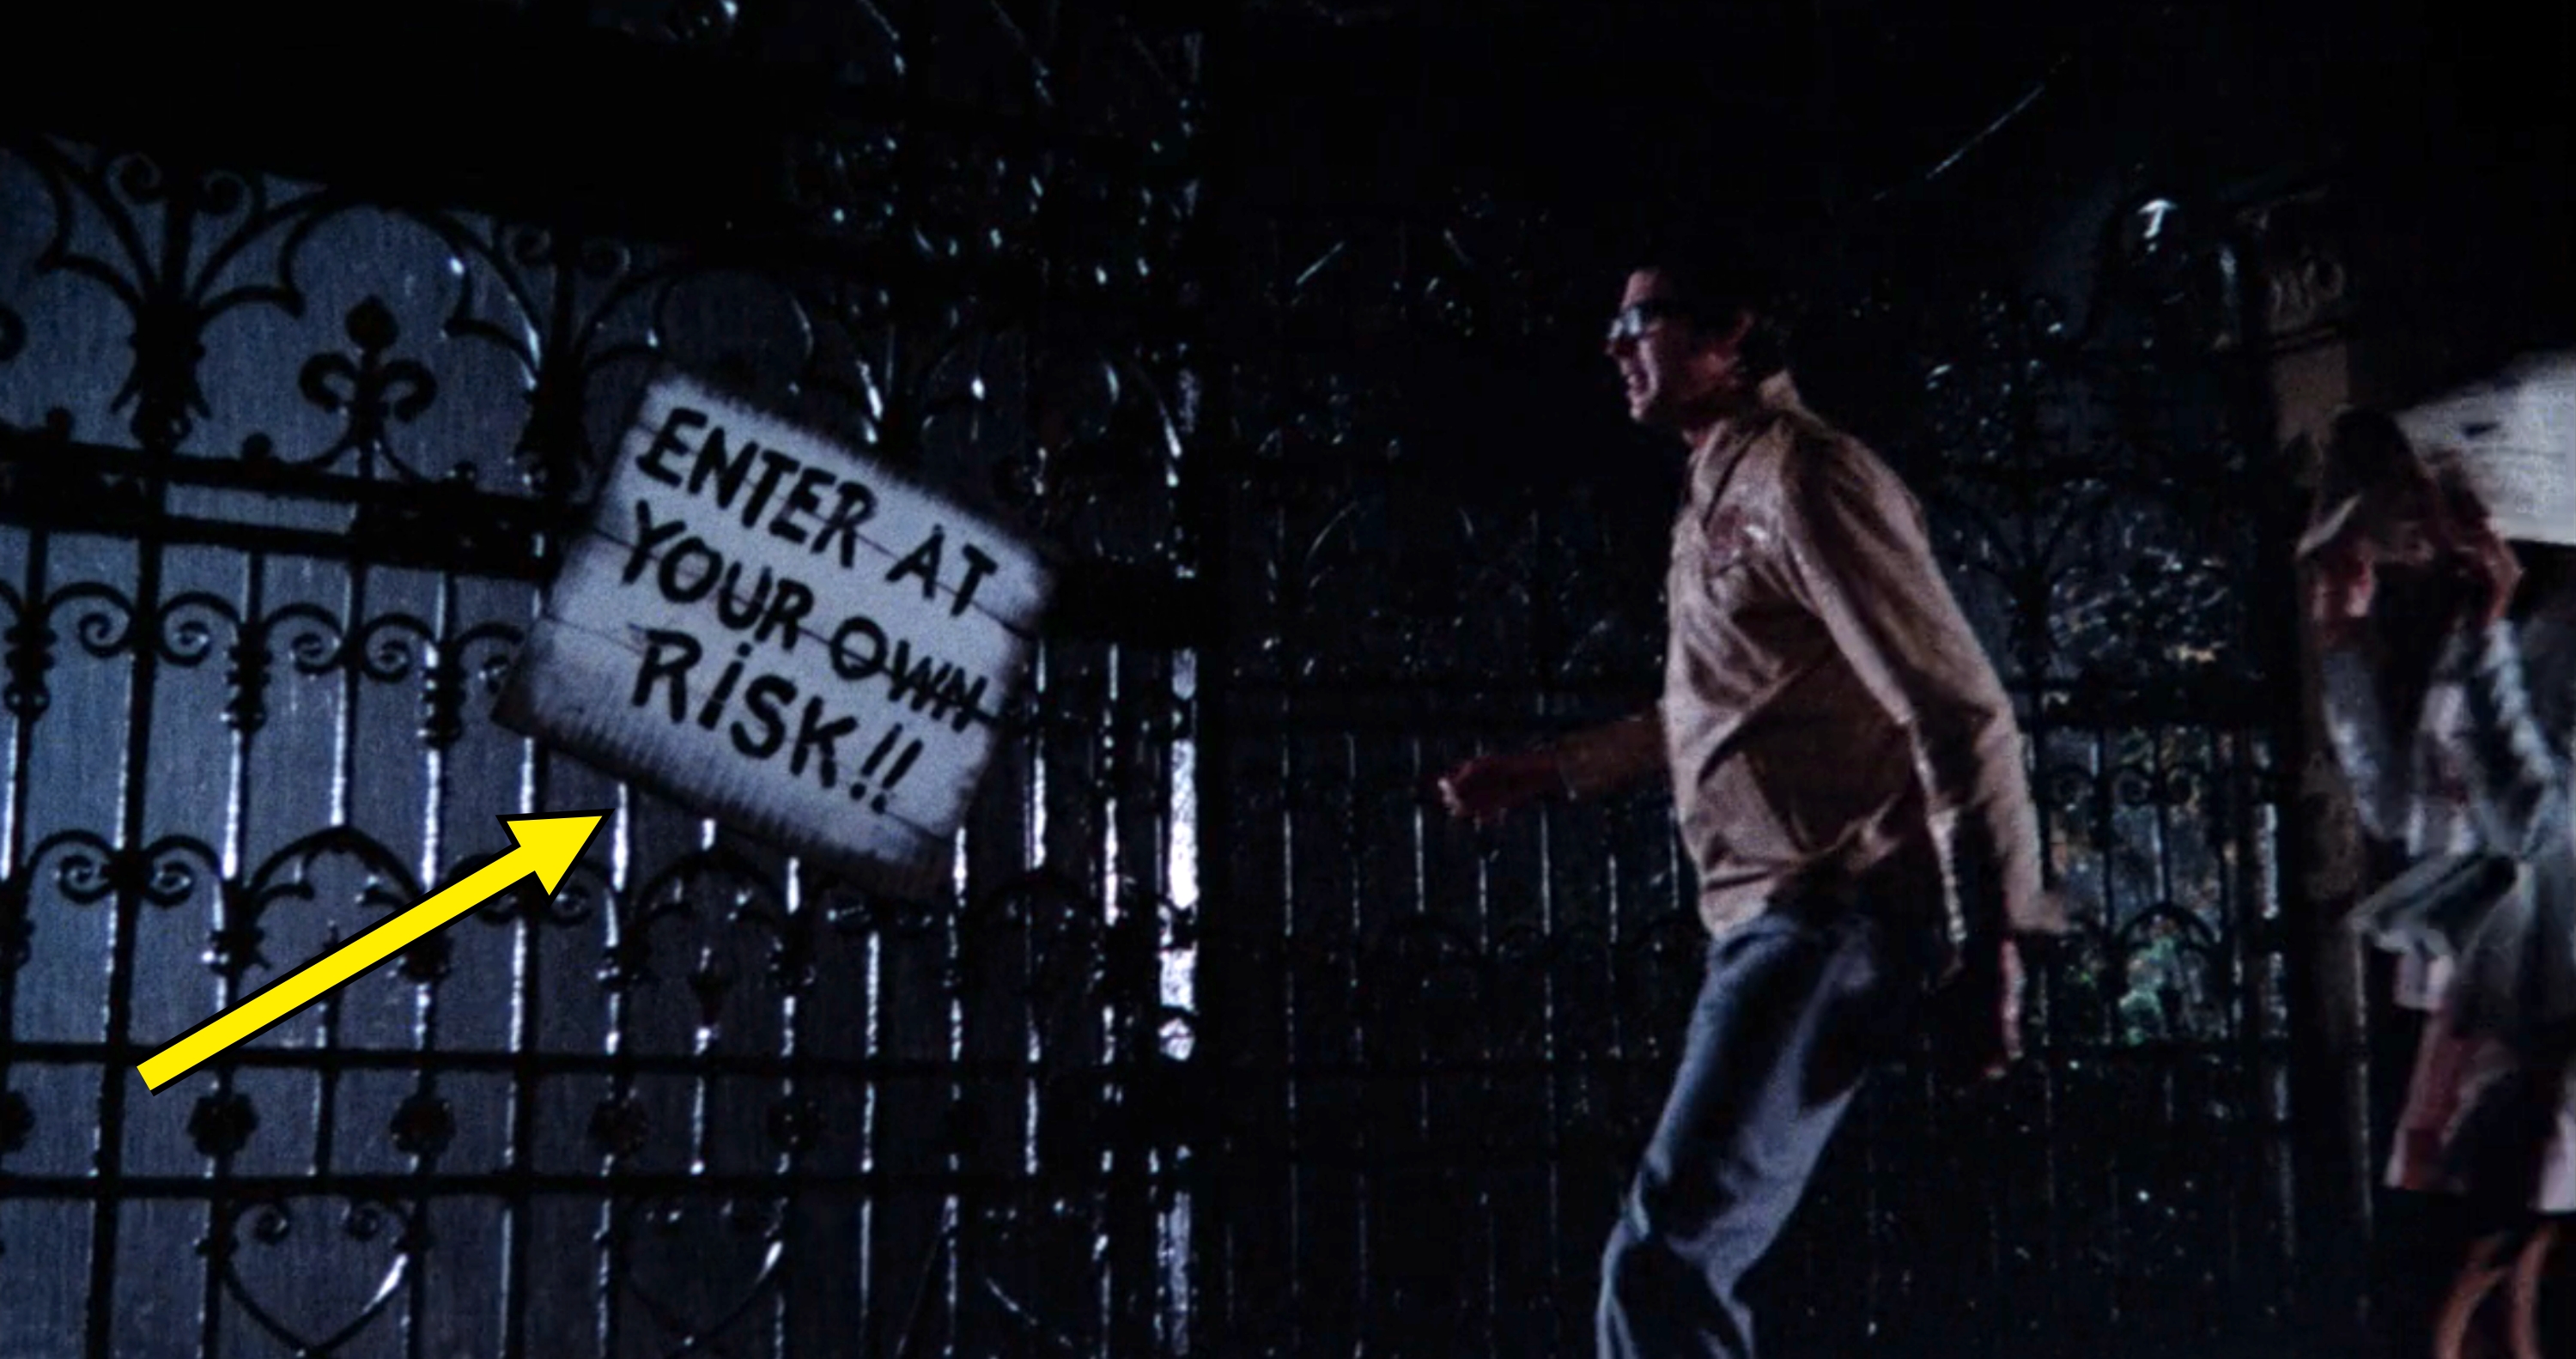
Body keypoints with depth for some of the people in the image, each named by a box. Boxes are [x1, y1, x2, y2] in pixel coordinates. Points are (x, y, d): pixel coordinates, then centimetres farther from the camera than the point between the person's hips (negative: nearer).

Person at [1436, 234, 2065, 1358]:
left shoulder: (1803, 478, -11)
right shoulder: (1717, 496, 19)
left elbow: (1960, 716, -17)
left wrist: (1989, 950, -21)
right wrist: (1545, 771, 31)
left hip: (1831, 918, -10)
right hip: (1772, 920, 10)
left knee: (1662, 1259, -15)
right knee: (1681, 1262, 13)